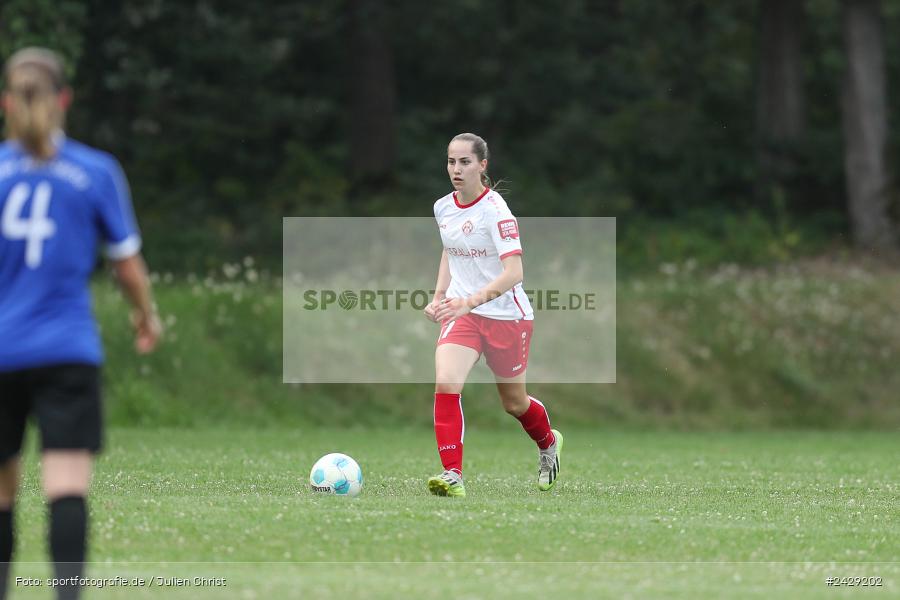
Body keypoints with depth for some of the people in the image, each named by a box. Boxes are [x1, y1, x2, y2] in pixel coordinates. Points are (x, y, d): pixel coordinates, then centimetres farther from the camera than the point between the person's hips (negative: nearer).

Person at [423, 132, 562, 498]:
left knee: (514, 403, 13)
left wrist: (470, 301, -39)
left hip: (506, 314, -4)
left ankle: (548, 444, 46)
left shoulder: (494, 210, -19)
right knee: (445, 384, -21)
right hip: (461, 312, 4)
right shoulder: (443, 208, 1)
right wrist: (439, 296, 10)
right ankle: (452, 475, -21)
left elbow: (513, 272, -28)